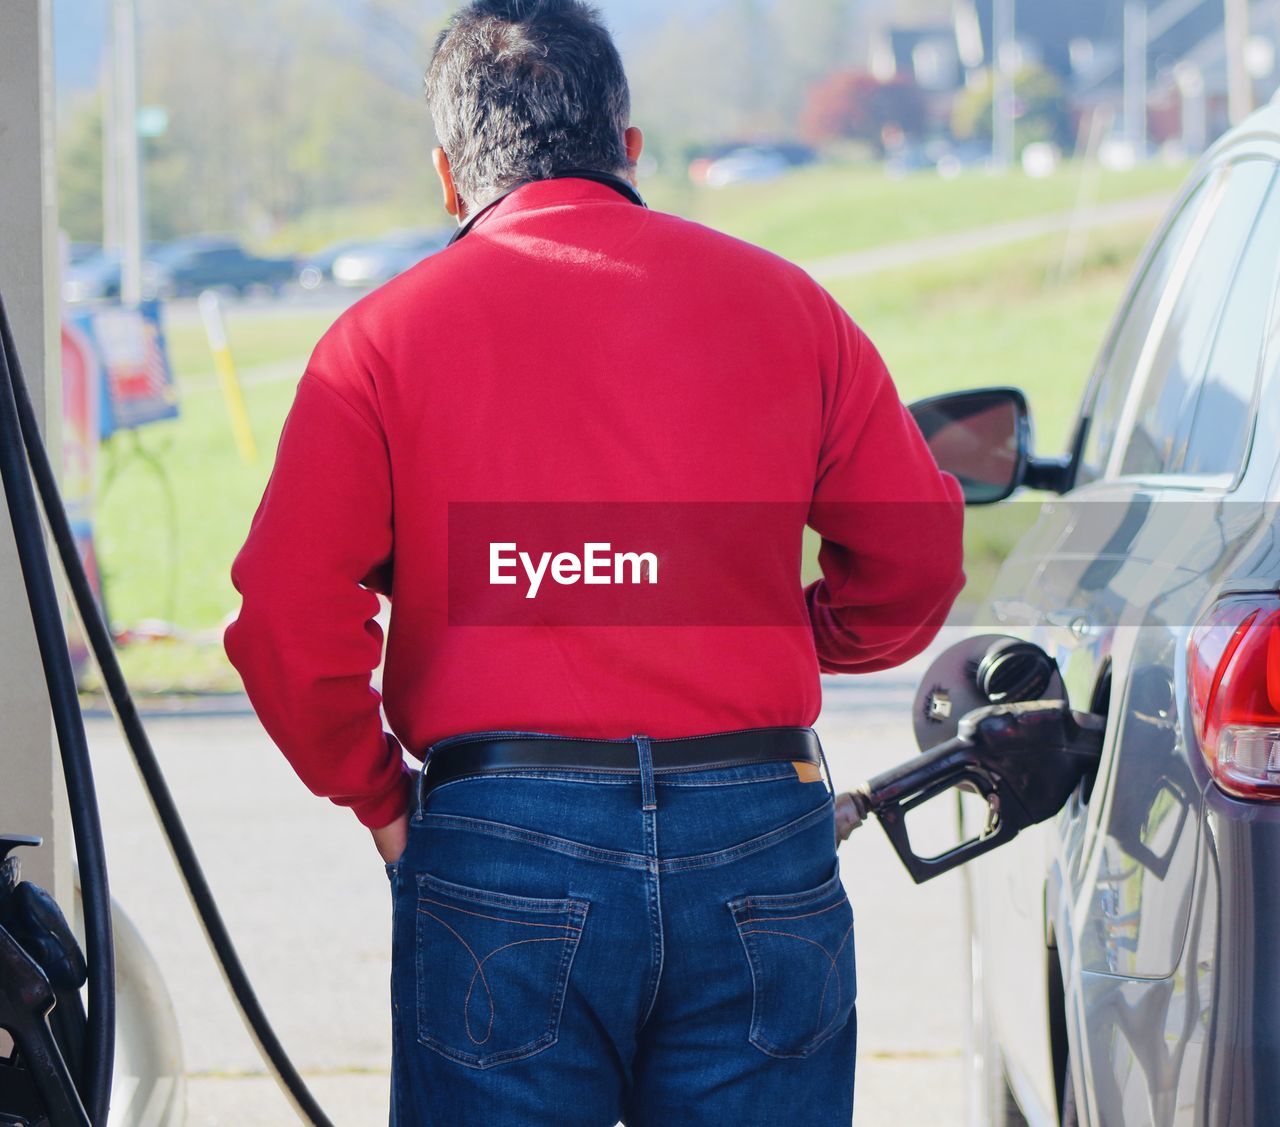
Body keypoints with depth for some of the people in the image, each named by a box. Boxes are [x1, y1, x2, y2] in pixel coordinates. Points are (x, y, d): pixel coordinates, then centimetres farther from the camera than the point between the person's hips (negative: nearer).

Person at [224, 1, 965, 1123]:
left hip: (503, 859, -2)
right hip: (761, 842, 2)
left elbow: (287, 619, -7)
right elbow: (916, 557, 10)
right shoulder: (780, 302, 10)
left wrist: (377, 795, 8)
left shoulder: (383, 336, 3)